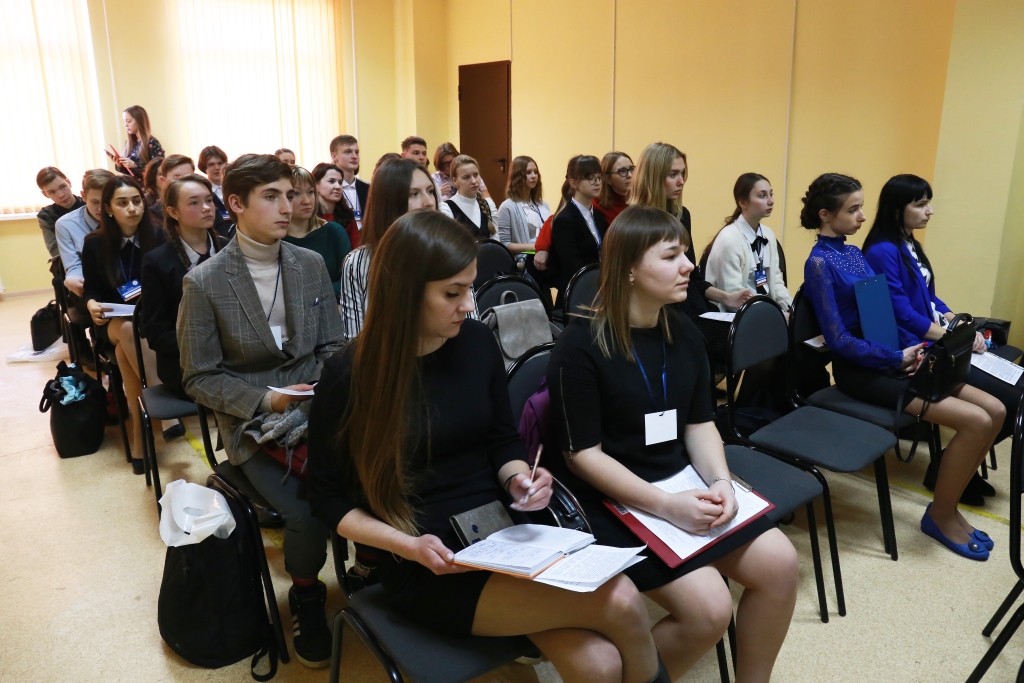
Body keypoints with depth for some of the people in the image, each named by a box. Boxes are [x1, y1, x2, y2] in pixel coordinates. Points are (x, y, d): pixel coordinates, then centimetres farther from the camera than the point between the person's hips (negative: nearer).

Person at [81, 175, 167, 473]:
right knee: (128, 331, -36)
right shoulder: (94, 243, -2)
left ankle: (138, 429, -27)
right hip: (113, 320, 1)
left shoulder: (157, 236, -4)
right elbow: (90, 290, 4)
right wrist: (92, 305, -18)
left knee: (125, 348, -33)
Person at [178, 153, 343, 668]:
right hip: (251, 423, -3)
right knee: (308, 511, -25)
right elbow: (199, 378, -3)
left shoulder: (311, 265, 5)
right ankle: (306, 600, 8)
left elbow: (332, 347, 10)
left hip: (316, 408, 3)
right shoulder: (204, 283, -6)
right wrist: (266, 400, -17)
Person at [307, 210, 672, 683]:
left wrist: (518, 478, -10)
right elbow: (327, 498, -3)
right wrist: (408, 546, -17)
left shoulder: (477, 343, 1)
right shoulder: (349, 375, -11)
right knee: (620, 604, -22)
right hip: (425, 570, -4)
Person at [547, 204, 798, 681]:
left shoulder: (684, 333, 6)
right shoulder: (581, 344, -16)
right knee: (709, 608, -20)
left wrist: (721, 481, -11)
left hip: (682, 482, 7)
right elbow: (582, 456, -16)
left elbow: (700, 424, 9)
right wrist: (665, 506, -24)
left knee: (779, 563, -6)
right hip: (613, 501, -7)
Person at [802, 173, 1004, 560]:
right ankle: (941, 515, 4)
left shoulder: (854, 253, 13)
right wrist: (898, 358, -15)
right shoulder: (820, 263, -13)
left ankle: (948, 502, 15)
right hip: (860, 370, -9)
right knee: (976, 420, -16)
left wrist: (911, 349, 0)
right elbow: (839, 340, -18)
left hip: (888, 360, 9)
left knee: (995, 410, 1)